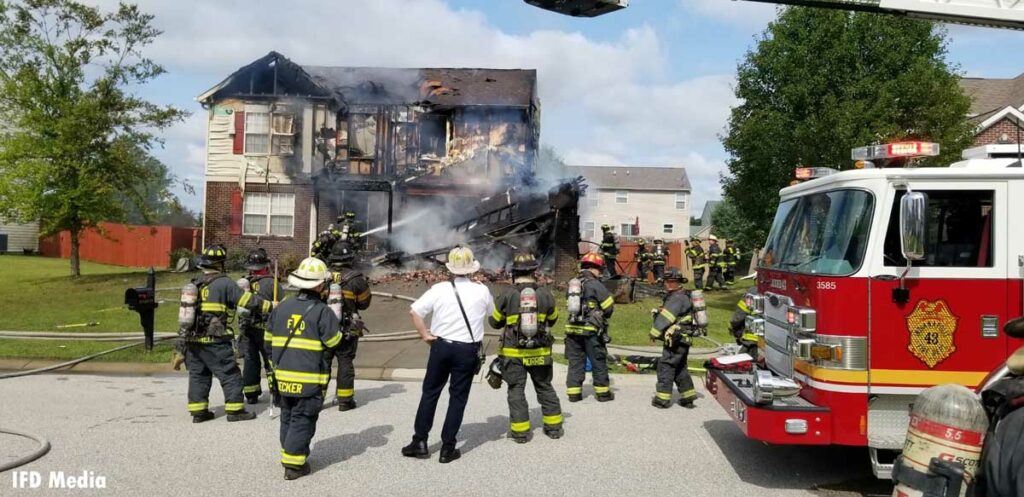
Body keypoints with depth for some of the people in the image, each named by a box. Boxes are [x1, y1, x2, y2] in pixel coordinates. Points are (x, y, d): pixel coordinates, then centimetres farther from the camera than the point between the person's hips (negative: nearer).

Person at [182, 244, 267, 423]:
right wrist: (269, 306, -8)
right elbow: (247, 299, -14)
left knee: (198, 375, 14)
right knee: (230, 374, 1)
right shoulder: (224, 283, -9)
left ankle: (198, 410, 16)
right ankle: (235, 410, 4)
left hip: (193, 339, 7)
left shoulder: (194, 284, 15)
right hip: (215, 341, -7)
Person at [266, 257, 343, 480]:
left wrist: (275, 364, 21)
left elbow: (269, 340, 11)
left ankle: (288, 453, 29)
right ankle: (293, 463, 3)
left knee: (287, 417, 20)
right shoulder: (322, 311, -12)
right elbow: (334, 345, -11)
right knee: (303, 420, 2)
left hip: (284, 376, 6)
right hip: (310, 379, -5)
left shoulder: (281, 307, 6)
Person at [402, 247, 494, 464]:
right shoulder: (482, 291, -5)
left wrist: (425, 335, -1)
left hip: (441, 346, 0)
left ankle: (420, 442, 17)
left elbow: (414, 311, -8)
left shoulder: (439, 289, -7)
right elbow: (491, 313, 12)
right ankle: (448, 448, 9)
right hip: (468, 350, 0)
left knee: (430, 392, 13)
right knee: (458, 397, 7)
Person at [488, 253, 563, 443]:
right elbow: (552, 319, 10)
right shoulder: (545, 295, -6)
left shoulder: (507, 296, -11)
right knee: (545, 388, 16)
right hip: (540, 352, 2)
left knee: (516, 391, 6)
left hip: (514, 353, -2)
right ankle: (554, 427, 22)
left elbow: (495, 322, 1)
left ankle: (520, 431, 7)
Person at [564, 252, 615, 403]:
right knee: (599, 362, 7)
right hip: (591, 330, -6)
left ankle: (574, 392, 12)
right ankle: (603, 392, 15)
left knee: (575, 361, 10)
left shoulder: (573, 283, 11)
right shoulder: (595, 284, -10)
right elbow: (609, 306, -9)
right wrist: (603, 315, 13)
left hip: (572, 328, 6)